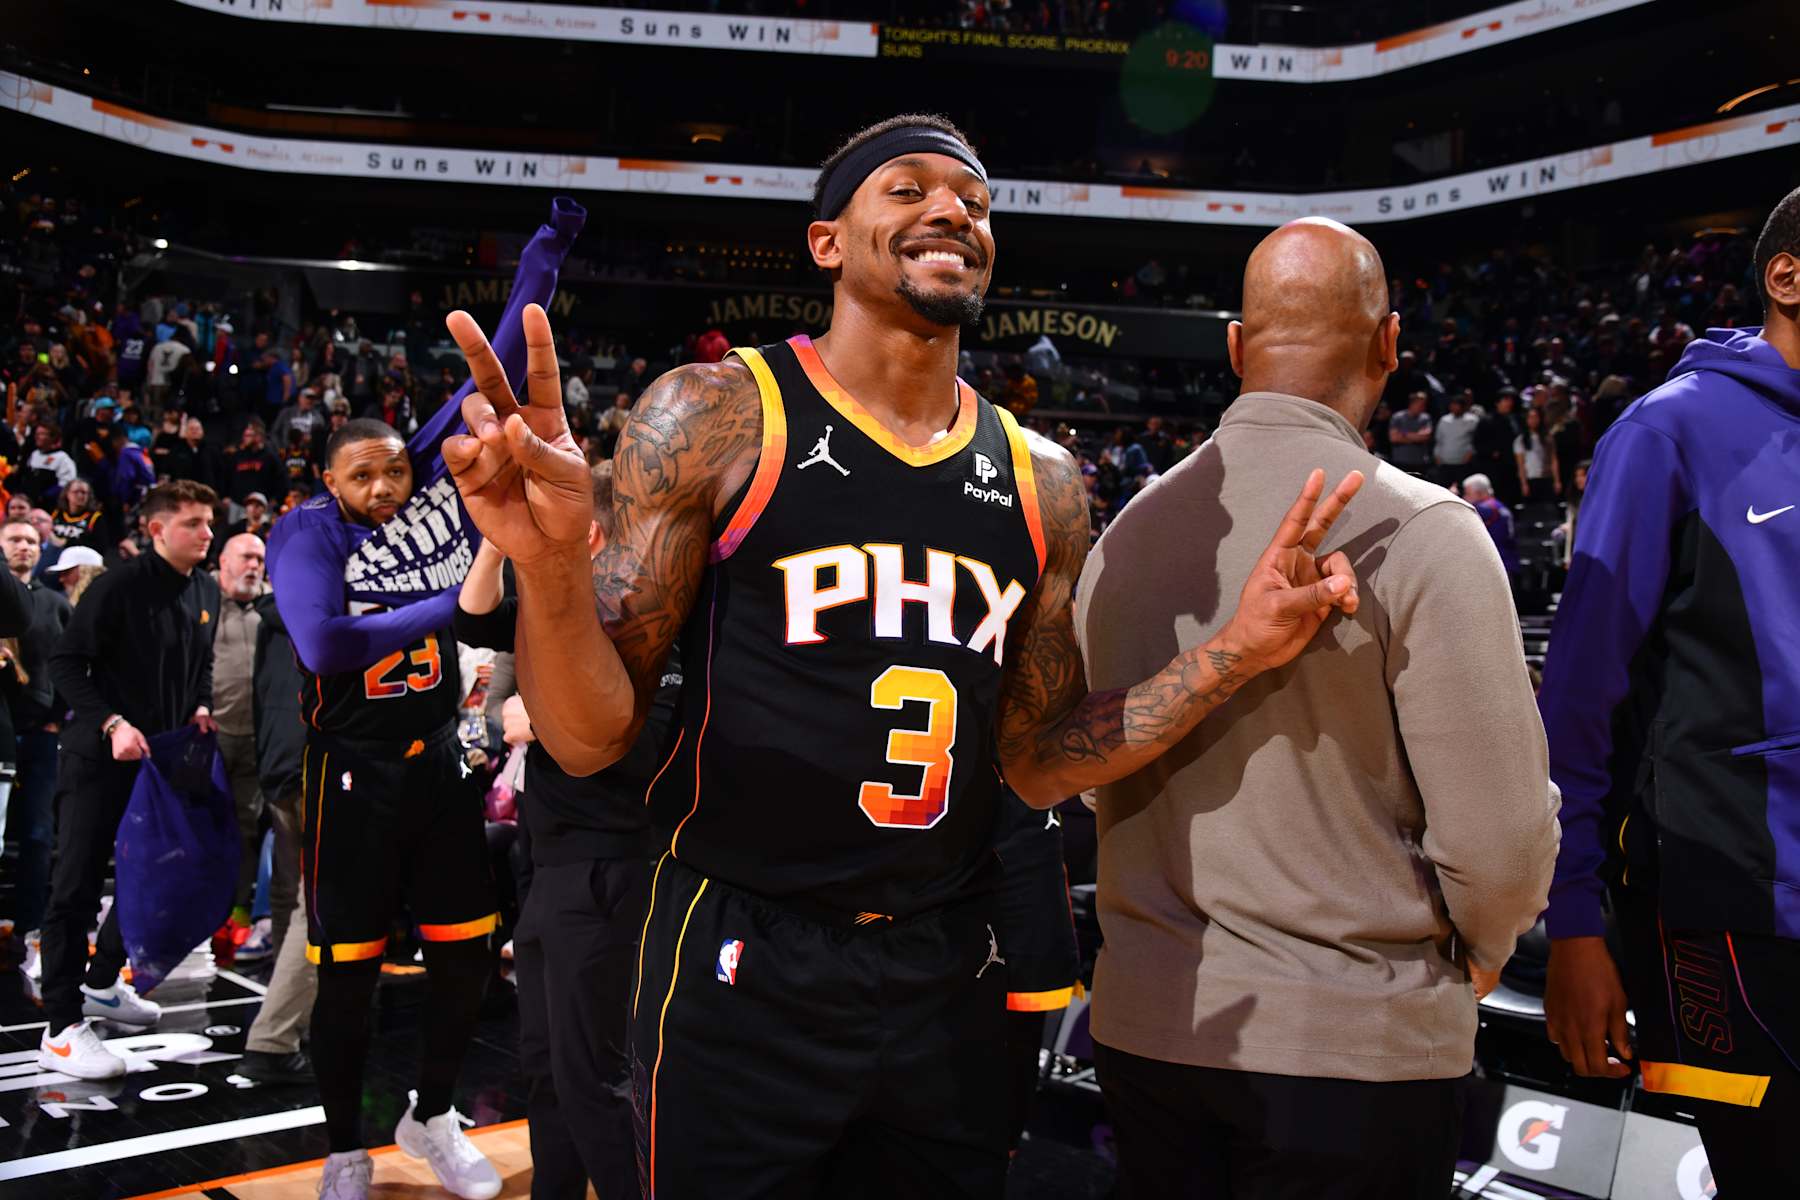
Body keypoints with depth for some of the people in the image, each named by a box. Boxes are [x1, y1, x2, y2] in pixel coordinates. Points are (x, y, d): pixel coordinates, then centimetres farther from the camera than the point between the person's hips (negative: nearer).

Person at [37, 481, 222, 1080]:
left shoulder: (206, 592, 8)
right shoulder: (120, 585, -15)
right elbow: (66, 663, -14)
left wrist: (201, 707, 3)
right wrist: (111, 723, -23)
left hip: (163, 756, 8)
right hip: (98, 757, -7)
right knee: (77, 885, -5)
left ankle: (100, 984, 34)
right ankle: (61, 1028, -1)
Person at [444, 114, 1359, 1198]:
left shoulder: (1040, 481, 4)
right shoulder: (714, 417, -9)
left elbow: (1037, 760, 9)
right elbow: (593, 738, -10)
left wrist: (1240, 652, -3)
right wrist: (552, 569, -30)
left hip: (948, 976, 5)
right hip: (742, 973, -4)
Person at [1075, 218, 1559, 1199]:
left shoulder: (1125, 531, 1)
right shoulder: (1421, 534, -15)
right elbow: (1499, 832, -16)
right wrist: (1477, 949, 5)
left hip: (1144, 1023, 5)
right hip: (1352, 1044, -4)